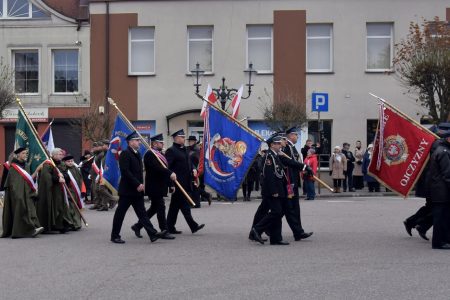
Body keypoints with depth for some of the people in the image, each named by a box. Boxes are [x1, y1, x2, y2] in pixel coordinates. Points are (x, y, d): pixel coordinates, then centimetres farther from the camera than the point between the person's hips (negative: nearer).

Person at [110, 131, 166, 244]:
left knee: (142, 213, 4)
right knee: (120, 213, 3)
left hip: (137, 190, 8)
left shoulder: (137, 154, 15)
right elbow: (125, 172, -20)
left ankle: (153, 234, -1)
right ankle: (115, 236, 13)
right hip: (127, 190, -8)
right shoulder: (125, 154, -13)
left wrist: (141, 184, 10)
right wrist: (137, 184, -20)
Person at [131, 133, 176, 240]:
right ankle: (164, 231, 1)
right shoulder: (149, 154, -13)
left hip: (160, 186, 10)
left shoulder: (161, 155, 18)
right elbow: (157, 168, -27)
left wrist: (171, 184, 16)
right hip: (154, 187, -10)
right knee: (160, 208, -6)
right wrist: (170, 173, -35)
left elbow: (164, 169, 20)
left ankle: (138, 226, 25)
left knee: (154, 208, 15)